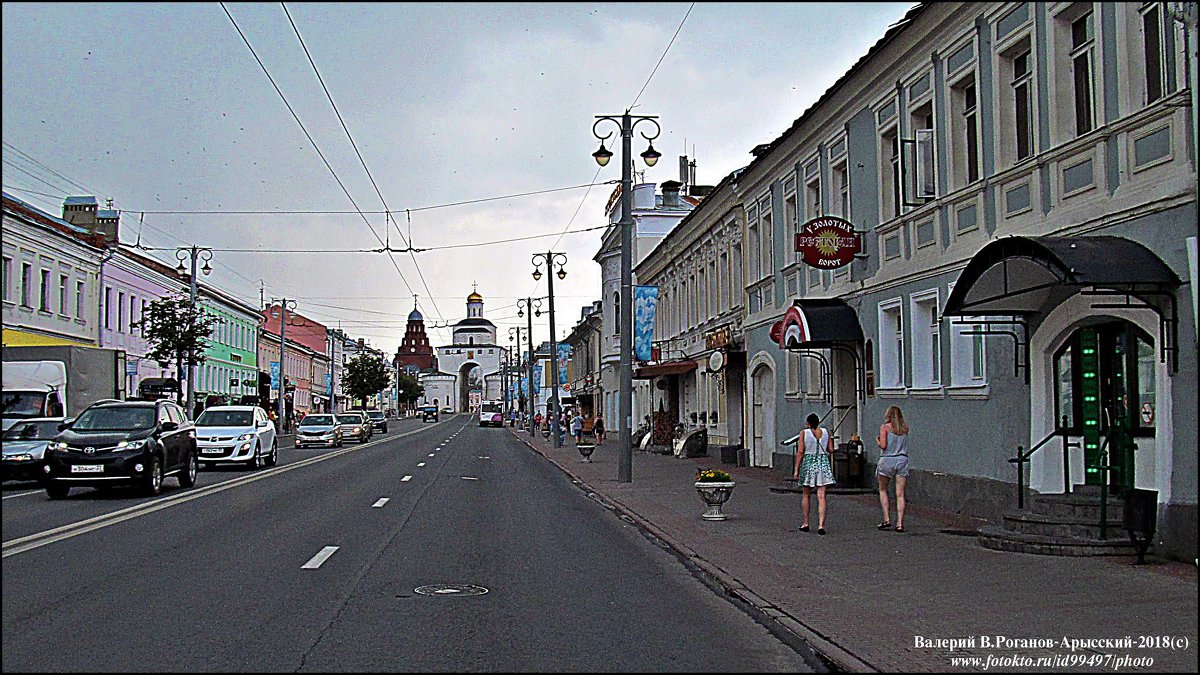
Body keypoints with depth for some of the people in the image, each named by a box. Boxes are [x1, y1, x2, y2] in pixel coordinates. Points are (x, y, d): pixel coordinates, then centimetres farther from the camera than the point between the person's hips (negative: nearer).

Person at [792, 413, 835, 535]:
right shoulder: (826, 432, 1)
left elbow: (800, 452, -8)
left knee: (807, 495, 15)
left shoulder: (804, 433, -6)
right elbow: (830, 449, 5)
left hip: (808, 463, -1)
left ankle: (806, 524, 21)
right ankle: (821, 525, -11)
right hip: (823, 463, 1)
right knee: (821, 496, -1)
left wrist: (796, 469, -4)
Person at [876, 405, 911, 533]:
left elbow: (883, 445, -11)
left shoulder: (885, 427, -4)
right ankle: (900, 523, -3)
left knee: (883, 490, 15)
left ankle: (886, 519, 5)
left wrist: (877, 441, 9)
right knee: (900, 494, 2)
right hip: (902, 460, 3)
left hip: (887, 460, -3)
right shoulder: (905, 428, 8)